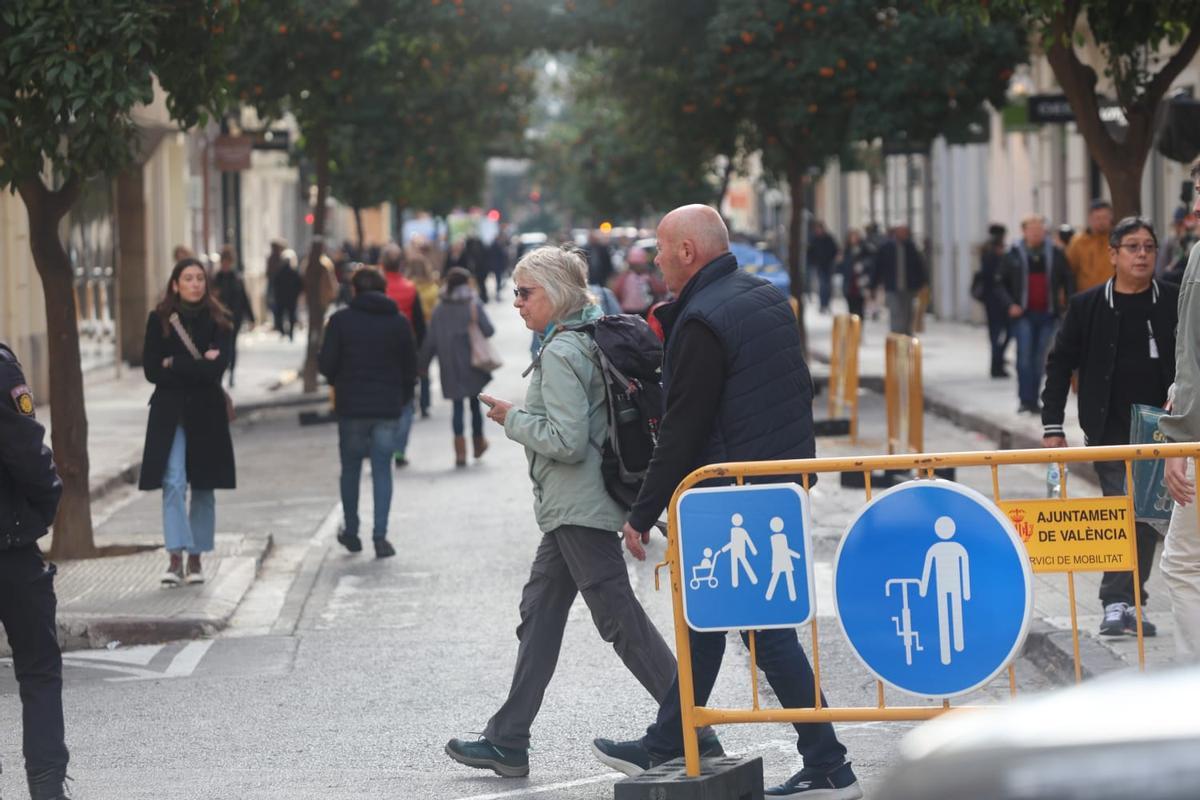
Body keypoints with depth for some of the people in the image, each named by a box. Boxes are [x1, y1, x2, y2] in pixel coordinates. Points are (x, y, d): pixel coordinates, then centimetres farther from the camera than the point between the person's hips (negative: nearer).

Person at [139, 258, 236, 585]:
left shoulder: (217, 321, 2)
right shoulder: (159, 320, 2)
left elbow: (217, 368, -10)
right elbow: (151, 370, -4)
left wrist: (174, 365, -10)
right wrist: (197, 367, -9)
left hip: (206, 412, 1)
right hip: (170, 413, -1)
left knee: (203, 488, 6)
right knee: (173, 484, -11)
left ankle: (196, 559, 15)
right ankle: (176, 558, -15)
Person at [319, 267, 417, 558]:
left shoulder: (341, 320, -6)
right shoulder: (399, 322, 1)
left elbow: (326, 364, -7)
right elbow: (410, 367, 5)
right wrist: (403, 399, 18)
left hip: (351, 406, -1)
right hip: (388, 408, 1)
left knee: (350, 469, 13)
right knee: (382, 470, 4)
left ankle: (351, 533, 20)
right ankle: (380, 536, -5)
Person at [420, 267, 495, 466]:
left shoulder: (440, 309, 1)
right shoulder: (473, 304, -6)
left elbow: (431, 340, 1)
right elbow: (488, 330, -10)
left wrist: (424, 364, 9)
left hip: (450, 367, 2)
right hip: (472, 363, -2)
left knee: (458, 406, 5)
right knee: (475, 403, 13)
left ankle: (460, 451, -4)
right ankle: (478, 444, 25)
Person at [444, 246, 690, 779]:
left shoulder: (560, 354, -17)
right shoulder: (592, 340, 13)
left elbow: (567, 440, -23)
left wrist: (512, 419, -11)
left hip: (579, 509, -11)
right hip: (572, 507, 11)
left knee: (620, 619, -6)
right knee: (539, 613, 12)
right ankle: (507, 741, 17)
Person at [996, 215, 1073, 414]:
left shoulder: (1055, 254, 5)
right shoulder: (1014, 255, 3)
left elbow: (1068, 281, 13)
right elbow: (1000, 283, 9)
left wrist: (1068, 305, 2)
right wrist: (1010, 304, -5)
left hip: (1047, 315, 2)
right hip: (1023, 315, -2)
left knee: (1039, 359, 5)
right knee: (1024, 356, -13)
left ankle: (1033, 401, 13)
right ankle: (1025, 400, -12)